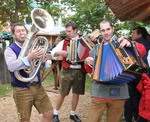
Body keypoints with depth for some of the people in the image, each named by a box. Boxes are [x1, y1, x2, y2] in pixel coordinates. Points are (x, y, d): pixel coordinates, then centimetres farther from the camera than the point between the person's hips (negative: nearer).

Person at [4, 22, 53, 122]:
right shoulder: (10, 50, -6)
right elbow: (11, 67, -26)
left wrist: (43, 61, -11)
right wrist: (29, 58, -35)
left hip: (38, 86, 5)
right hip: (22, 90, -4)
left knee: (49, 113, 8)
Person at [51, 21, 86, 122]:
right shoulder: (64, 42, 2)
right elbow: (53, 52, 1)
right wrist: (60, 52, -18)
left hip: (80, 71, 2)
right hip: (68, 71, -1)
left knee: (76, 93, 11)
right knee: (63, 93, 4)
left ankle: (73, 114, 28)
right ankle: (56, 113, 21)